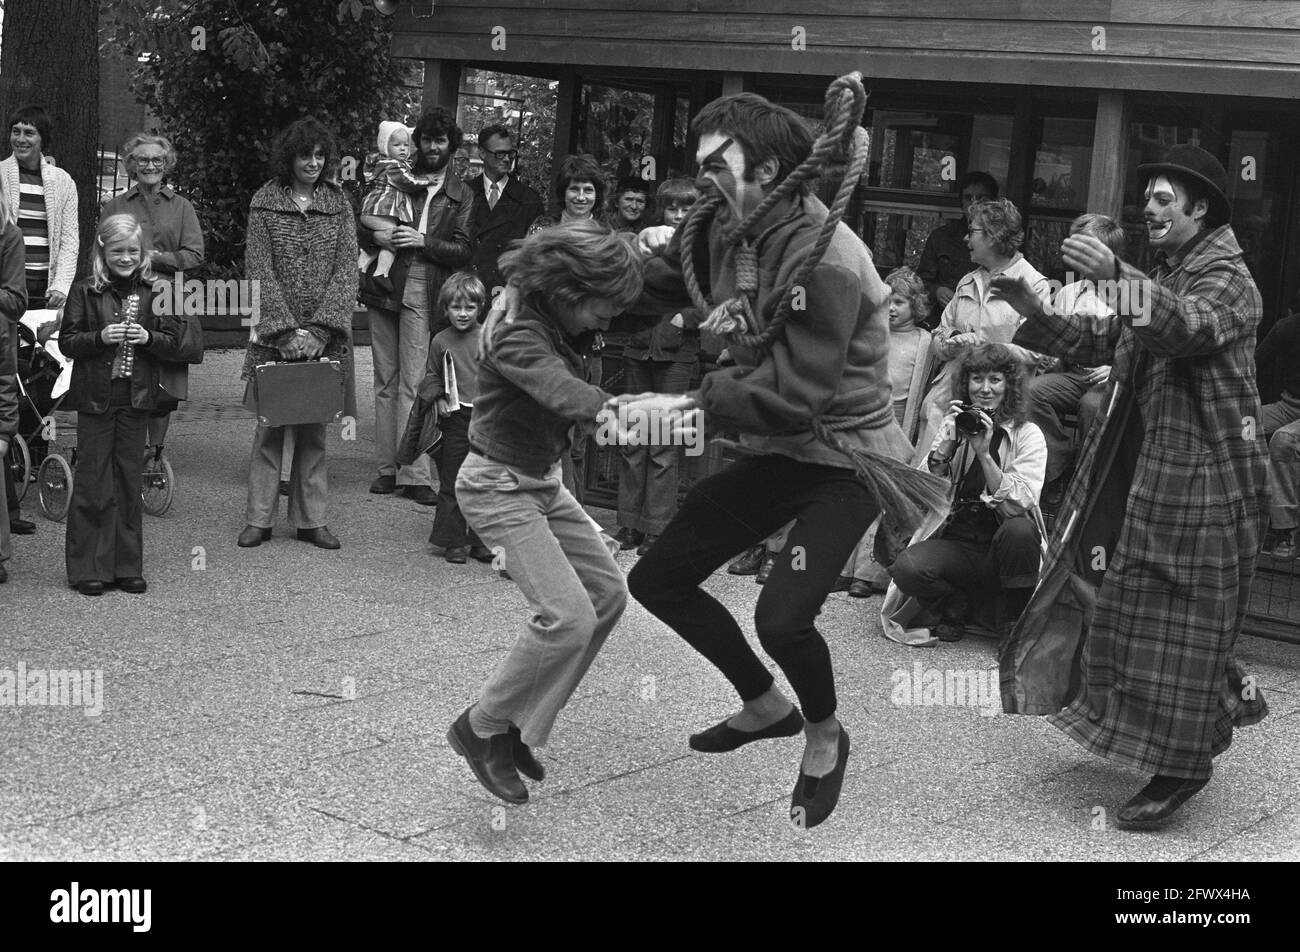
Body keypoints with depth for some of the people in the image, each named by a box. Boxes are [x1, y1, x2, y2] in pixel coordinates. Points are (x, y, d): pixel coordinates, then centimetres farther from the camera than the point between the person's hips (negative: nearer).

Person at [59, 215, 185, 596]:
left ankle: (127, 567, 16)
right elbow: (67, 342, -2)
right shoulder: (84, 292, 1)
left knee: (129, 483, 8)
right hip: (95, 398, -2)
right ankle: (87, 569, 7)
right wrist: (100, 338, -18)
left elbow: (174, 344, 5)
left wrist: (148, 337, -14)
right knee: (92, 483, 0)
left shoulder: (154, 292, 6)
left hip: (136, 399, 2)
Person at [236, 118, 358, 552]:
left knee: (314, 426, 5)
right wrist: (287, 330, -15)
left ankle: (311, 519, 12)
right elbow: (260, 271, -5)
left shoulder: (338, 203, 6)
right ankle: (259, 519, 8)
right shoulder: (265, 202, 1)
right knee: (270, 423, 0)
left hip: (323, 335, 2)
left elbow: (346, 269, 0)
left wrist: (319, 330, -12)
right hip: (274, 333, -1)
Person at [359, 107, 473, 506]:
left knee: (412, 384, -8)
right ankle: (387, 468, 11)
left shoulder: (461, 196, 9)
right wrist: (377, 237, -6)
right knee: (385, 381, 5)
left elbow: (464, 249, 0)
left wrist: (423, 241, -13)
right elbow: (362, 226, 16)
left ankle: (414, 474, -8)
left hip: (422, 293, -3)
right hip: (384, 285, 3)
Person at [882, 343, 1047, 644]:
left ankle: (1014, 624, -10)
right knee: (906, 567, -29)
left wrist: (984, 453, -23)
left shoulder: (1028, 435, 0)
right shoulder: (954, 427, 9)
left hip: (1004, 548, -1)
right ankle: (957, 607, 4)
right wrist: (944, 446, -14)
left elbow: (1019, 504, -15)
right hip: (956, 545, 1)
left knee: (1019, 529, -36)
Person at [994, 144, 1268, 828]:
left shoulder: (1227, 280, -9)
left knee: (1180, 620, -4)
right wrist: (1034, 312, 0)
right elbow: (1095, 342, 15)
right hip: (1142, 466, 9)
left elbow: (1189, 327, -32)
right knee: (1131, 607, 11)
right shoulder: (1160, 277, 18)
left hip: (1201, 475, -8)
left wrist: (1117, 276, -46)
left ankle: (1183, 768, 5)